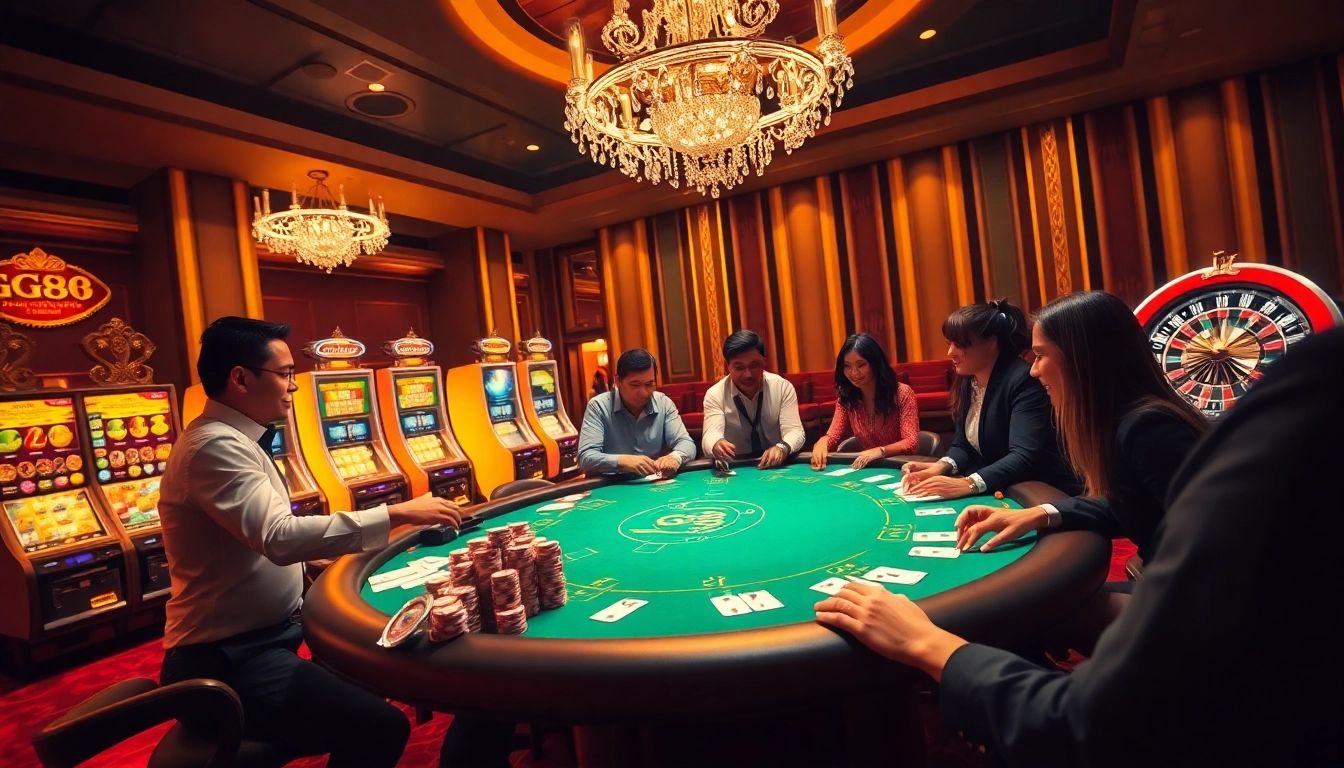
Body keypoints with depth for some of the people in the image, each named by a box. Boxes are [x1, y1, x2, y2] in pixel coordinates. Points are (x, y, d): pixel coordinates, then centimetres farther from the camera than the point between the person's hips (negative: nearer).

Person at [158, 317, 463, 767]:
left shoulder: (234, 440, 11)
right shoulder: (215, 447, -21)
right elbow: (281, 539, -34)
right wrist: (395, 514, -29)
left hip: (262, 634, 10)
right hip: (228, 659, -10)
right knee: (381, 728, -21)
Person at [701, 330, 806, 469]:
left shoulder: (783, 387, -4)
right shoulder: (715, 394, -7)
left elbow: (795, 431, -11)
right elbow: (710, 435, -19)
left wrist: (782, 448, -33)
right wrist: (716, 445, -43)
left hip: (779, 466, 1)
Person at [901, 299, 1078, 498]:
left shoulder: (1023, 380, -19)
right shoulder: (966, 381, 4)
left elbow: (1025, 457, -29)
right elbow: (963, 445, 6)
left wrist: (969, 484, -41)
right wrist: (940, 467, -15)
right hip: (998, 492, 7)